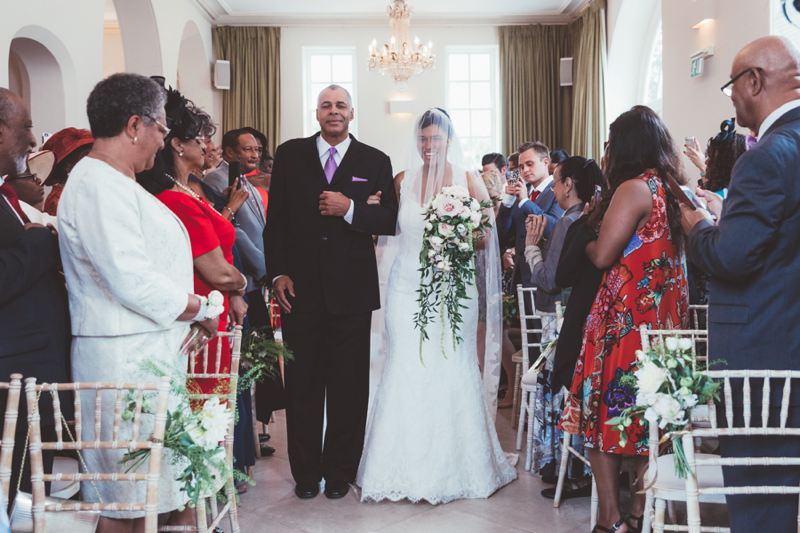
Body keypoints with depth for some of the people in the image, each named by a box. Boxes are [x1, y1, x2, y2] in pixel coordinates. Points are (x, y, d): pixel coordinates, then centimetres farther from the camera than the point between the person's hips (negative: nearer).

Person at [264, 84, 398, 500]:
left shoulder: (375, 162, 5)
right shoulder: (289, 154, 7)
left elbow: (390, 220, -1)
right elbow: (275, 220, 5)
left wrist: (350, 209, -16)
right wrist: (278, 274, -3)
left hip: (352, 290, 0)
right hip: (300, 288, 1)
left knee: (348, 386, 8)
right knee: (302, 383, 8)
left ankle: (340, 471, 23)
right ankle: (306, 472, 23)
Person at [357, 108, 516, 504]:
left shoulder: (469, 180, 2)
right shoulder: (402, 180, 7)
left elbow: (486, 238, 2)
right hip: (408, 288, 1)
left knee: (452, 373, 0)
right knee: (405, 371, -2)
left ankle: (454, 467, 15)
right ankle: (406, 467, 10)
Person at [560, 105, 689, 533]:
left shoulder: (633, 189, -13)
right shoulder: (673, 190, 11)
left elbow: (603, 256, -16)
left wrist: (586, 239, 5)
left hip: (625, 317, -8)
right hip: (665, 316, 8)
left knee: (604, 410, 1)